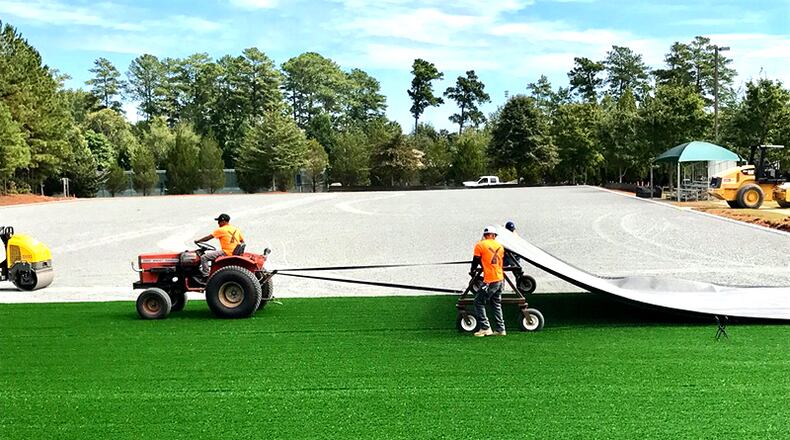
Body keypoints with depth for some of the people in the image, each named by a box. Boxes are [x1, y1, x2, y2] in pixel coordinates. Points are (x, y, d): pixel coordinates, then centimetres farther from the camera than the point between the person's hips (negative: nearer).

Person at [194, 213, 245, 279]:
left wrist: (198, 241, 11)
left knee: (204, 257, -6)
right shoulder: (236, 229, 12)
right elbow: (242, 242, 14)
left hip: (226, 253, -8)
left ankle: (206, 276, -11)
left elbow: (208, 237, -2)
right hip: (235, 253, 9)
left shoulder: (221, 230, -7)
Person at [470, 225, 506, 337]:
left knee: (479, 302, 3)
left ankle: (485, 328, -3)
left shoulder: (480, 245, -4)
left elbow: (476, 260, 1)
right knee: (497, 304, 15)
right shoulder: (500, 246, 10)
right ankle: (500, 329, 14)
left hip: (489, 280, -6)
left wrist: (473, 271, 19)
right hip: (500, 279, 6)